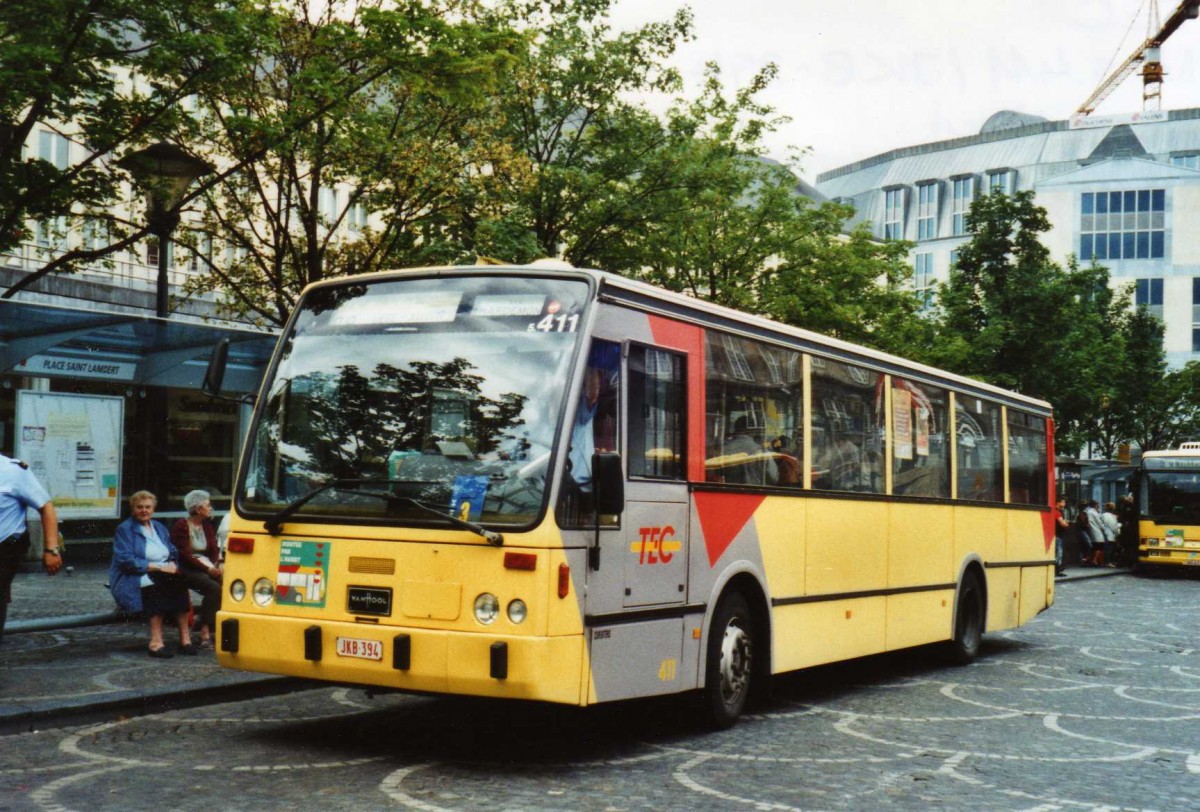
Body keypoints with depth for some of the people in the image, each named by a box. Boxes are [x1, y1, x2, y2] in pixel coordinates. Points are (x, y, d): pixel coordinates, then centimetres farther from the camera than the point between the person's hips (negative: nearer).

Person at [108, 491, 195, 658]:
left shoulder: (159, 528, 22)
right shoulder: (124, 529, 2)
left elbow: (174, 554, 20)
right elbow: (126, 561, -11)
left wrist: (172, 565, -6)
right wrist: (157, 567, -18)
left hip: (164, 574, 5)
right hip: (134, 579, -5)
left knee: (178, 582, -29)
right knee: (158, 585, -37)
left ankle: (185, 638, -34)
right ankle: (156, 641, -41)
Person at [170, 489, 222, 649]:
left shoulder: (207, 525, 16)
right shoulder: (181, 527, -6)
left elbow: (214, 549, 13)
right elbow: (185, 555, -14)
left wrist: (217, 565, -9)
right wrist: (207, 569, -22)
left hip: (208, 567, 7)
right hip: (188, 569, -7)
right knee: (213, 588, -31)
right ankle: (205, 633, -30)